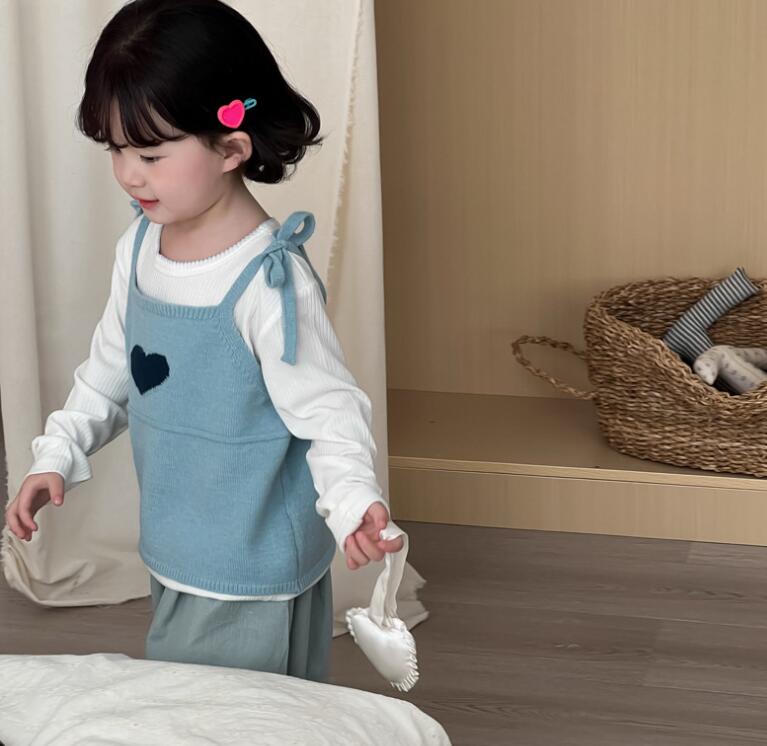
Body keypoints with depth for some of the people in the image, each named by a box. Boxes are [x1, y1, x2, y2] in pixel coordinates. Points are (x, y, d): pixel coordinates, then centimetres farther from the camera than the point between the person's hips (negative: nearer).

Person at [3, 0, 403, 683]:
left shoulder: (269, 282, -24)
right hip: (174, 553, 8)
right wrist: (58, 457, 8)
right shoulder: (140, 247, 0)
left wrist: (354, 501, -38)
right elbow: (111, 370, 14)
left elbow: (329, 411, -22)